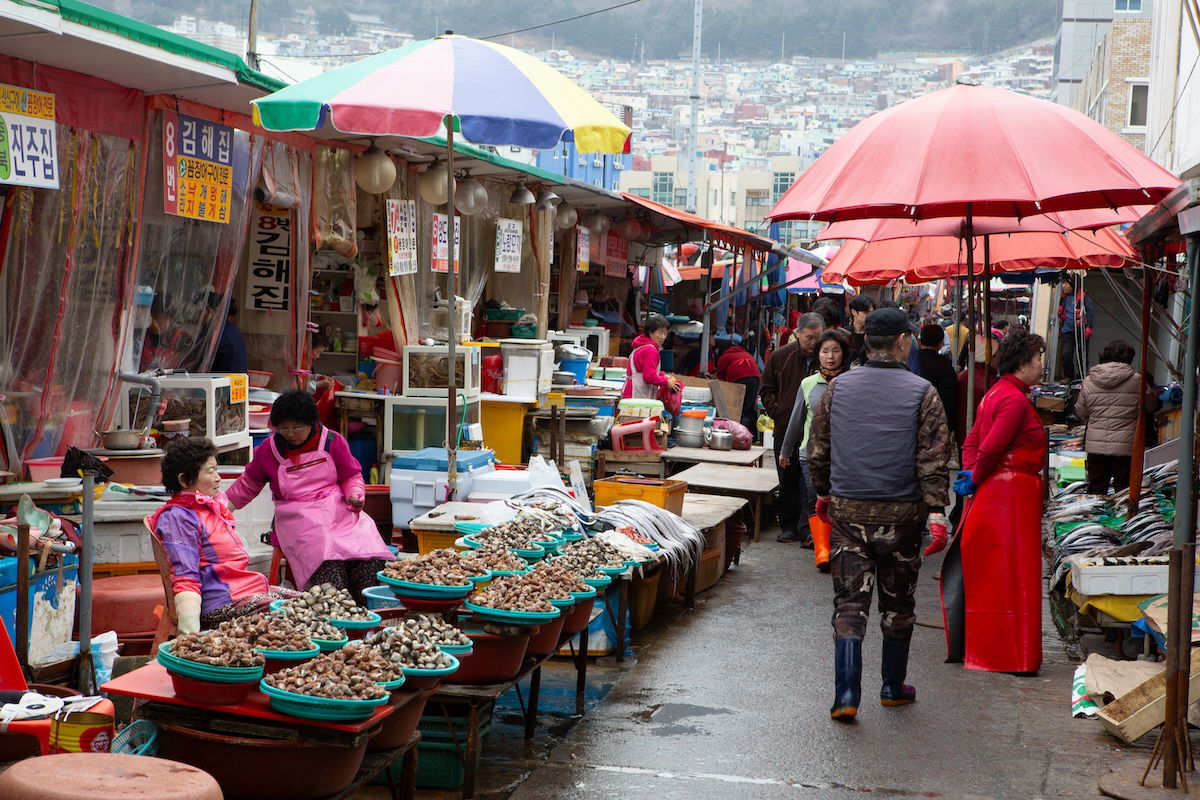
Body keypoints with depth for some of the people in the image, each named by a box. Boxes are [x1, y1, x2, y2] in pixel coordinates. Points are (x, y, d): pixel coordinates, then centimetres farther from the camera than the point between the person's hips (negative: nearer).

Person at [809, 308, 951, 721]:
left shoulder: (838, 387, 2)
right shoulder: (921, 393, -7)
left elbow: (818, 451, 9)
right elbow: (934, 460, -11)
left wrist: (823, 494, 22)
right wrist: (936, 513, -10)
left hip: (847, 512, 2)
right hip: (900, 515, -1)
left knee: (849, 602, 3)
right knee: (898, 604, 14)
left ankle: (846, 694, -8)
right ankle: (893, 687, 26)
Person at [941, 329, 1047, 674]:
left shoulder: (996, 393, 15)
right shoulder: (1015, 400, -16)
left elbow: (972, 441, 16)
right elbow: (990, 447, -22)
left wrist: (971, 474, 3)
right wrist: (976, 478, -8)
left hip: (991, 492, 10)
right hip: (1011, 493, -10)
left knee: (985, 574, 15)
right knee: (1011, 576, -4)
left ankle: (962, 646, 22)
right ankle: (1011, 655, 0)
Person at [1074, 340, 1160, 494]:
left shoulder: (1089, 381, 1)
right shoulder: (1136, 380, -6)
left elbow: (1080, 413, 10)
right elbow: (1152, 405, 9)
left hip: (1095, 446, 3)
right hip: (1125, 447, -2)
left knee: (1095, 493, 11)